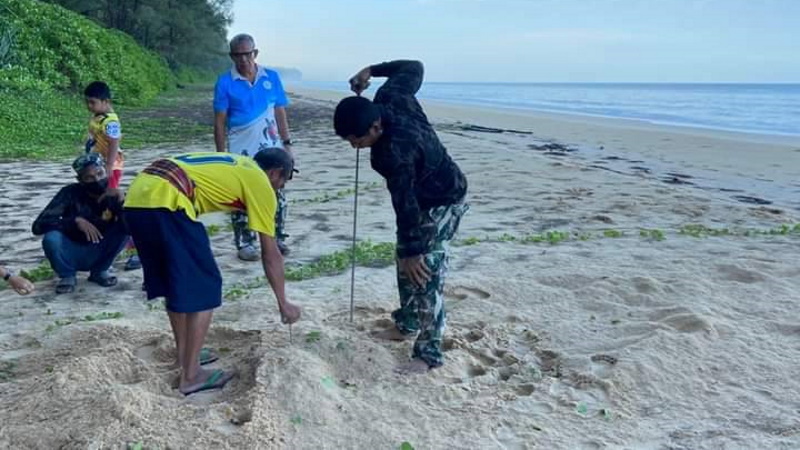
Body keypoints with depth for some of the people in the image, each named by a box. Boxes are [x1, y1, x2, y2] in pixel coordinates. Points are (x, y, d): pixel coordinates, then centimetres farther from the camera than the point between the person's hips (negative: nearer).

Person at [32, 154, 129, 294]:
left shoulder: (112, 195, -12)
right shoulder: (70, 193, -18)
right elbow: (39, 225, -24)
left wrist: (121, 201, -38)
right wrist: (76, 220, -34)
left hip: (98, 254, 2)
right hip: (71, 254, -2)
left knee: (126, 226, -21)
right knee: (51, 238, -33)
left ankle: (99, 271, -1)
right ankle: (67, 276, -2)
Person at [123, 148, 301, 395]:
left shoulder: (234, 165, 30)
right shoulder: (260, 183, 8)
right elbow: (271, 254, 10)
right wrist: (283, 303, 18)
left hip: (135, 197, 9)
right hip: (165, 201, -9)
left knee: (173, 284, 22)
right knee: (204, 288, 3)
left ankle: (184, 357, 35)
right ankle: (191, 376, 9)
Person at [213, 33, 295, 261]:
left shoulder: (272, 77, 4)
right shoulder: (225, 82, -3)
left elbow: (280, 113, 9)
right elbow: (220, 121, -2)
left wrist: (287, 143, 4)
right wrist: (221, 153, -5)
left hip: (270, 148, 2)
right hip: (241, 151, -2)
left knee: (277, 194, 6)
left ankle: (278, 238, 20)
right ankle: (244, 243, 13)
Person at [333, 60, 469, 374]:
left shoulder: (394, 153, -37)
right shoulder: (390, 99, -14)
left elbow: (405, 205, -31)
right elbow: (413, 68, 4)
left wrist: (413, 252, -23)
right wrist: (371, 71, 7)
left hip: (442, 203, -10)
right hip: (422, 197, 10)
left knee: (425, 274, -11)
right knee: (405, 262, 17)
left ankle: (429, 355, -3)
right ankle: (407, 325, 33)